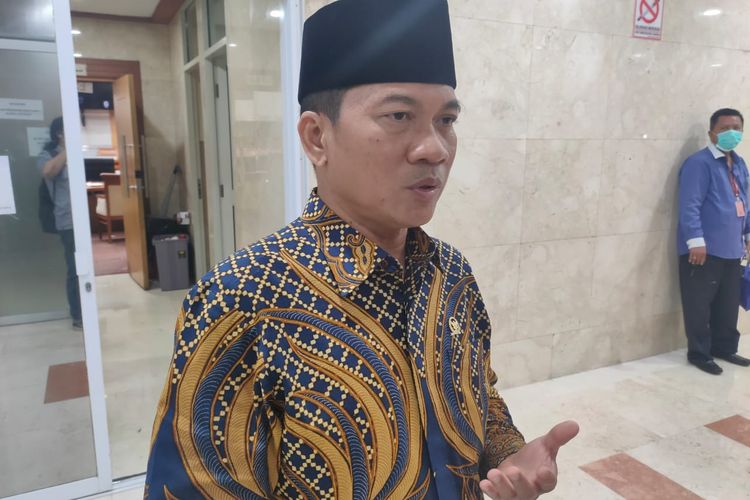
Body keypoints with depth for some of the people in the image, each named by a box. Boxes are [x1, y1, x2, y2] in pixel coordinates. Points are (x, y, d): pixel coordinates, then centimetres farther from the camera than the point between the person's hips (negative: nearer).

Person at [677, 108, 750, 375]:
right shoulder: (699, 163, -12)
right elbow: (690, 206, -18)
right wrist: (696, 241, -23)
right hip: (705, 249, -8)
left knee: (728, 304, 17)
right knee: (699, 305, 2)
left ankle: (725, 347, 32)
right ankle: (699, 353, 14)